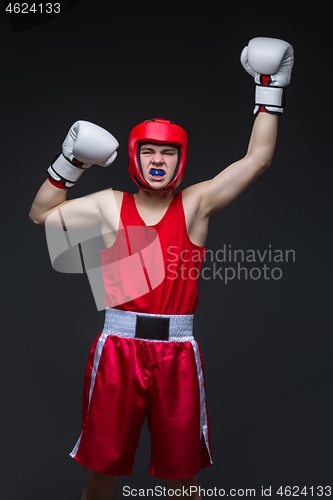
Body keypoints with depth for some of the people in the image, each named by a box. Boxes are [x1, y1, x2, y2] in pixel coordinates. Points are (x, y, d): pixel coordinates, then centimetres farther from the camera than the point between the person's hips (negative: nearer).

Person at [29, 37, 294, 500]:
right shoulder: (110, 205, 6)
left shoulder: (196, 204, 2)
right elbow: (40, 215, 14)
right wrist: (68, 164, 6)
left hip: (177, 352, 0)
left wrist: (270, 91, 0)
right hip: (118, 349, 1)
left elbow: (258, 158, -1)